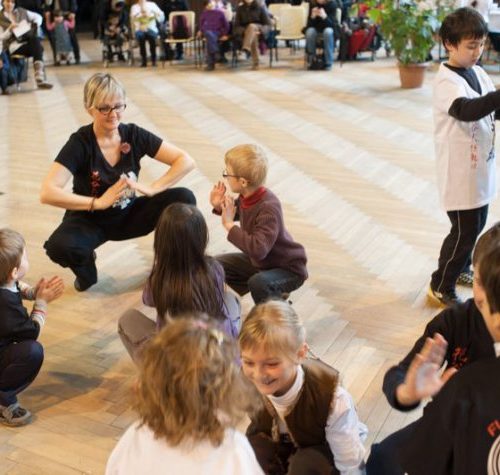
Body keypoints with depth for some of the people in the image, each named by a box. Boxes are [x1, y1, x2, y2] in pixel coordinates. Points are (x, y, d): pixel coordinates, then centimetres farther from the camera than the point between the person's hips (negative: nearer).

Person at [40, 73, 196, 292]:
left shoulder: (134, 134, -9)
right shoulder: (80, 143, -18)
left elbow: (186, 161, -13)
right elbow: (47, 193, -28)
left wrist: (152, 188, -25)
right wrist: (98, 202, -32)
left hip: (127, 215, 2)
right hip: (89, 220, -2)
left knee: (184, 199, -21)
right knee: (59, 246, -36)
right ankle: (86, 269, 2)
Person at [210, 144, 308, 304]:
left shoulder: (269, 208, -33)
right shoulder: (248, 196, -9)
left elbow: (258, 249, -42)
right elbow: (237, 212, 16)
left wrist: (229, 225, -34)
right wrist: (219, 207, -5)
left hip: (288, 269, -9)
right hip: (259, 261, 9)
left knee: (257, 283, -37)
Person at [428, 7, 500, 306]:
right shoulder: (447, 81, -20)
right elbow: (467, 110, -38)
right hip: (460, 172, -8)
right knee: (465, 231, 0)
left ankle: (461, 269, 42)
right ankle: (441, 287, 17)